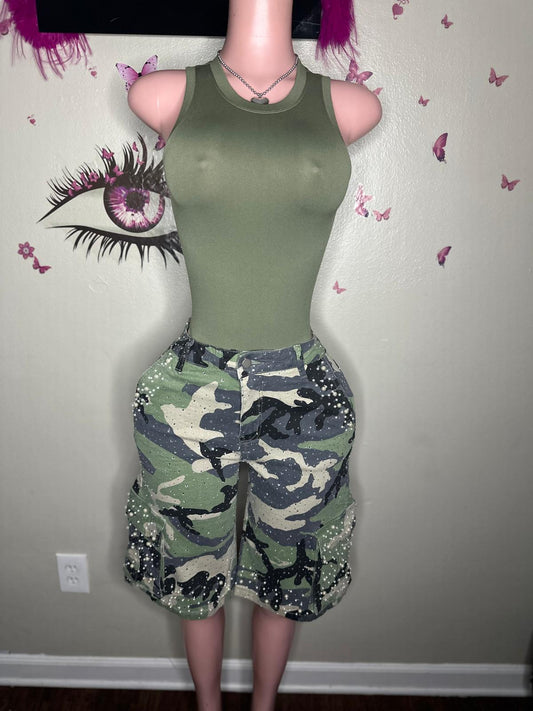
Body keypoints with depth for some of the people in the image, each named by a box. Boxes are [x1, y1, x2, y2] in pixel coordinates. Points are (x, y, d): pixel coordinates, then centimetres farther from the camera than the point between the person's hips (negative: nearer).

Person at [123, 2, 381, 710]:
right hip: (193, 390, 0)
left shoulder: (352, 107, 0)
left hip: (304, 392, 1)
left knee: (283, 575, 20)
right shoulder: (163, 96, -2)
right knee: (196, 570, 20)